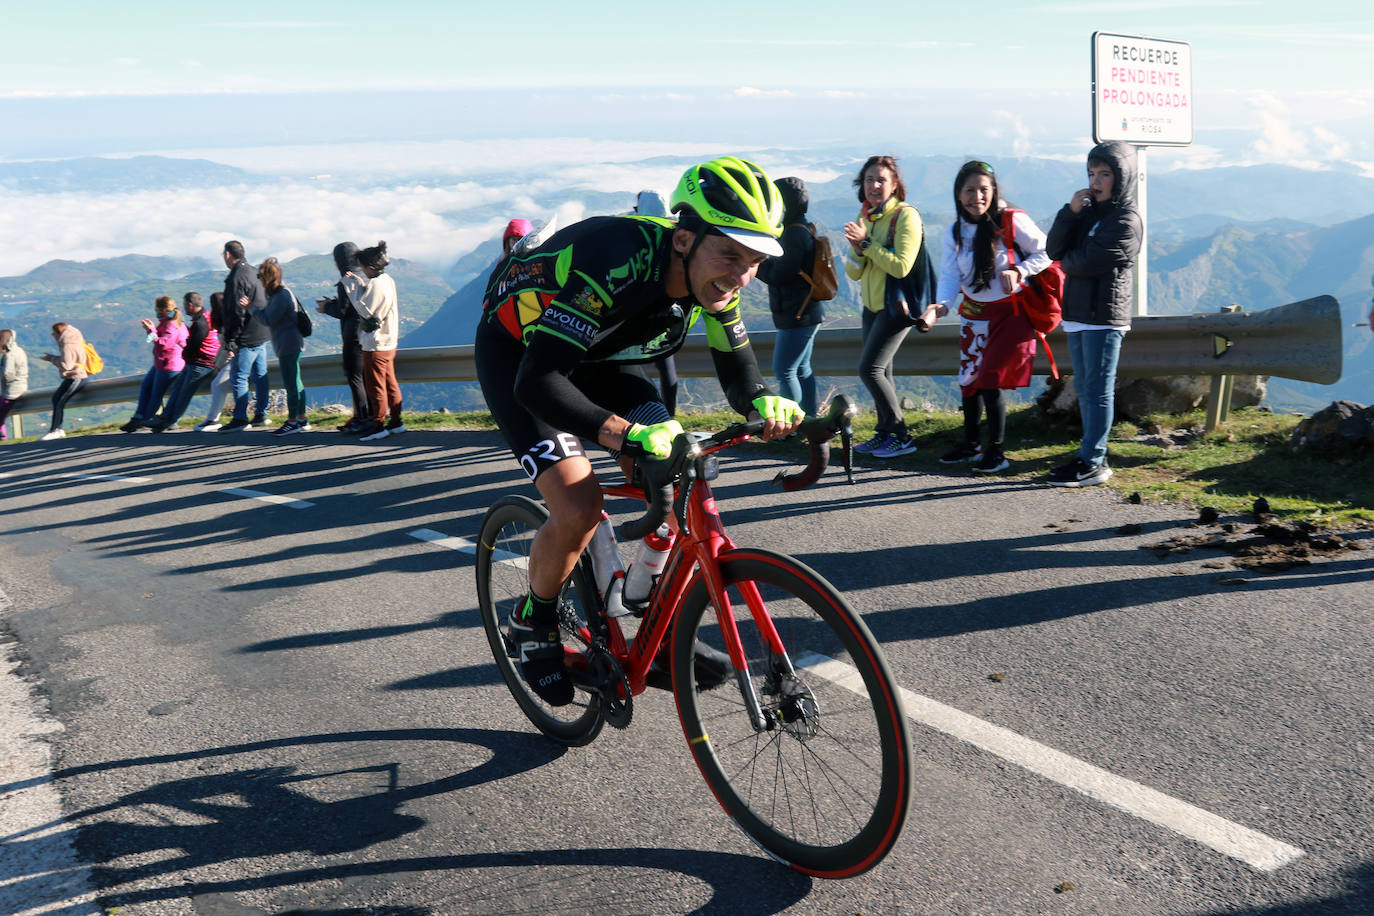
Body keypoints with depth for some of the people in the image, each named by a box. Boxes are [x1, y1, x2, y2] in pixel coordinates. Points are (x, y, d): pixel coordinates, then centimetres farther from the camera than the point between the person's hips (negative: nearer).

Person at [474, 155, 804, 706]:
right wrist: (630, 434, -56)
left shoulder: (713, 277, -17)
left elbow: (736, 368, -6)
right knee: (578, 504, -22)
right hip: (517, 353, -6)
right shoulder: (617, 262, -39)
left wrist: (762, 403, -30)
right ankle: (533, 622, 6)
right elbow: (538, 382, -44)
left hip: (598, 356, 7)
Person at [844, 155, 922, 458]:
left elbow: (901, 266, -24)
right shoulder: (864, 217, 8)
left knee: (870, 369, -13)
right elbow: (854, 273, 6)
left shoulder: (906, 216, -14)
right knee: (880, 370, 12)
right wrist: (857, 249, -14)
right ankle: (884, 433, 22)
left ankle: (901, 436, -3)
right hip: (872, 305, 8)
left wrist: (867, 243, -21)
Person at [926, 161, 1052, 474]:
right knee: (969, 379, 10)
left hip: (1011, 312, -5)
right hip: (974, 312, 6)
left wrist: (1018, 272, -24)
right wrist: (940, 306, -27)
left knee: (990, 380, -11)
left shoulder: (1012, 221, -15)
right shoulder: (955, 232, -1)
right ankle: (971, 445, 28)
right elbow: (949, 276, -7)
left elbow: (1045, 253, -6)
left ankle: (997, 452, 1)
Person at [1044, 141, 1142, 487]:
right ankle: (1091, 456, 21)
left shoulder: (1126, 220, -11)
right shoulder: (1088, 210, 16)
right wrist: (1070, 212, -7)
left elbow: (1087, 262, -18)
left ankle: (1092, 463, -3)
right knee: (1084, 389, 13)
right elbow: (1054, 249, 5)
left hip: (1105, 317, -9)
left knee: (1098, 389, -6)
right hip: (1079, 314, 9)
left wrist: (1066, 261, 4)